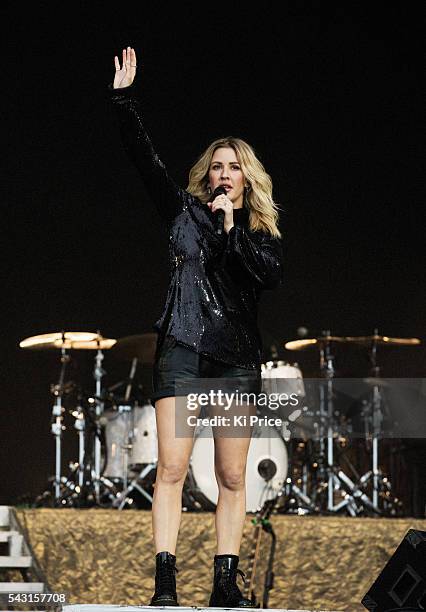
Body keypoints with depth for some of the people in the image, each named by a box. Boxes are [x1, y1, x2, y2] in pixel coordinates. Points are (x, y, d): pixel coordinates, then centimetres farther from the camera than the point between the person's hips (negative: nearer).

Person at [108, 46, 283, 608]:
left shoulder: (263, 233, 13)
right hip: (183, 349, -2)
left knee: (232, 477, 1)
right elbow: (145, 160, 2)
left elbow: (272, 276, -6)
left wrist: (233, 229, -9)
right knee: (172, 468, -11)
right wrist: (125, 99, -7)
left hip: (238, 359, 2)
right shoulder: (185, 210, 10)